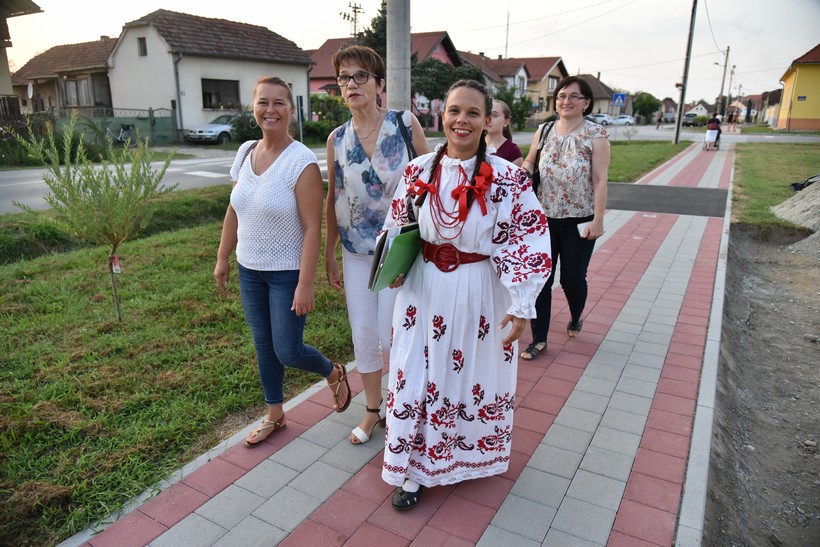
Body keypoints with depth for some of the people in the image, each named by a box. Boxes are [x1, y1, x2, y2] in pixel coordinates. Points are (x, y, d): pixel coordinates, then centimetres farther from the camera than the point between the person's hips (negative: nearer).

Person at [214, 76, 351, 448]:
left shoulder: (302, 162, -18)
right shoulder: (245, 153, 2)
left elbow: (312, 228, -19)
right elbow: (234, 212, 11)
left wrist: (305, 285, -21)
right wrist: (223, 258, 13)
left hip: (286, 273, -6)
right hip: (249, 270, 6)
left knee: (288, 351, 0)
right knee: (263, 345, 16)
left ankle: (334, 373, 32)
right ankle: (275, 415, 35)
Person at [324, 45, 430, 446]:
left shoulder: (405, 123, -7)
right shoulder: (337, 139, 2)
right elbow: (333, 199, 9)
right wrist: (330, 255, 11)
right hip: (355, 251, 4)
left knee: (391, 336, 1)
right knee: (363, 336, 10)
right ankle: (372, 410, 31)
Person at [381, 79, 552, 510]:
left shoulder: (507, 179, -12)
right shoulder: (419, 171, -1)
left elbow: (529, 244, -11)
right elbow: (398, 227, 11)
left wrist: (522, 305, -15)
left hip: (478, 295, -2)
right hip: (423, 290, 3)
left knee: (474, 375, 14)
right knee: (417, 375, 9)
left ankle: (467, 456, 43)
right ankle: (415, 468, 30)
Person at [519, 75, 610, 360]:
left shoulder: (595, 133, -6)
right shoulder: (544, 130, 5)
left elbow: (600, 179, -9)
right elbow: (530, 161, 18)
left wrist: (598, 220, -14)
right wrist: (524, 171, -5)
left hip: (578, 221, -3)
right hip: (544, 218, 3)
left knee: (572, 278, 8)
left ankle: (575, 318, 41)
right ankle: (539, 338, 16)